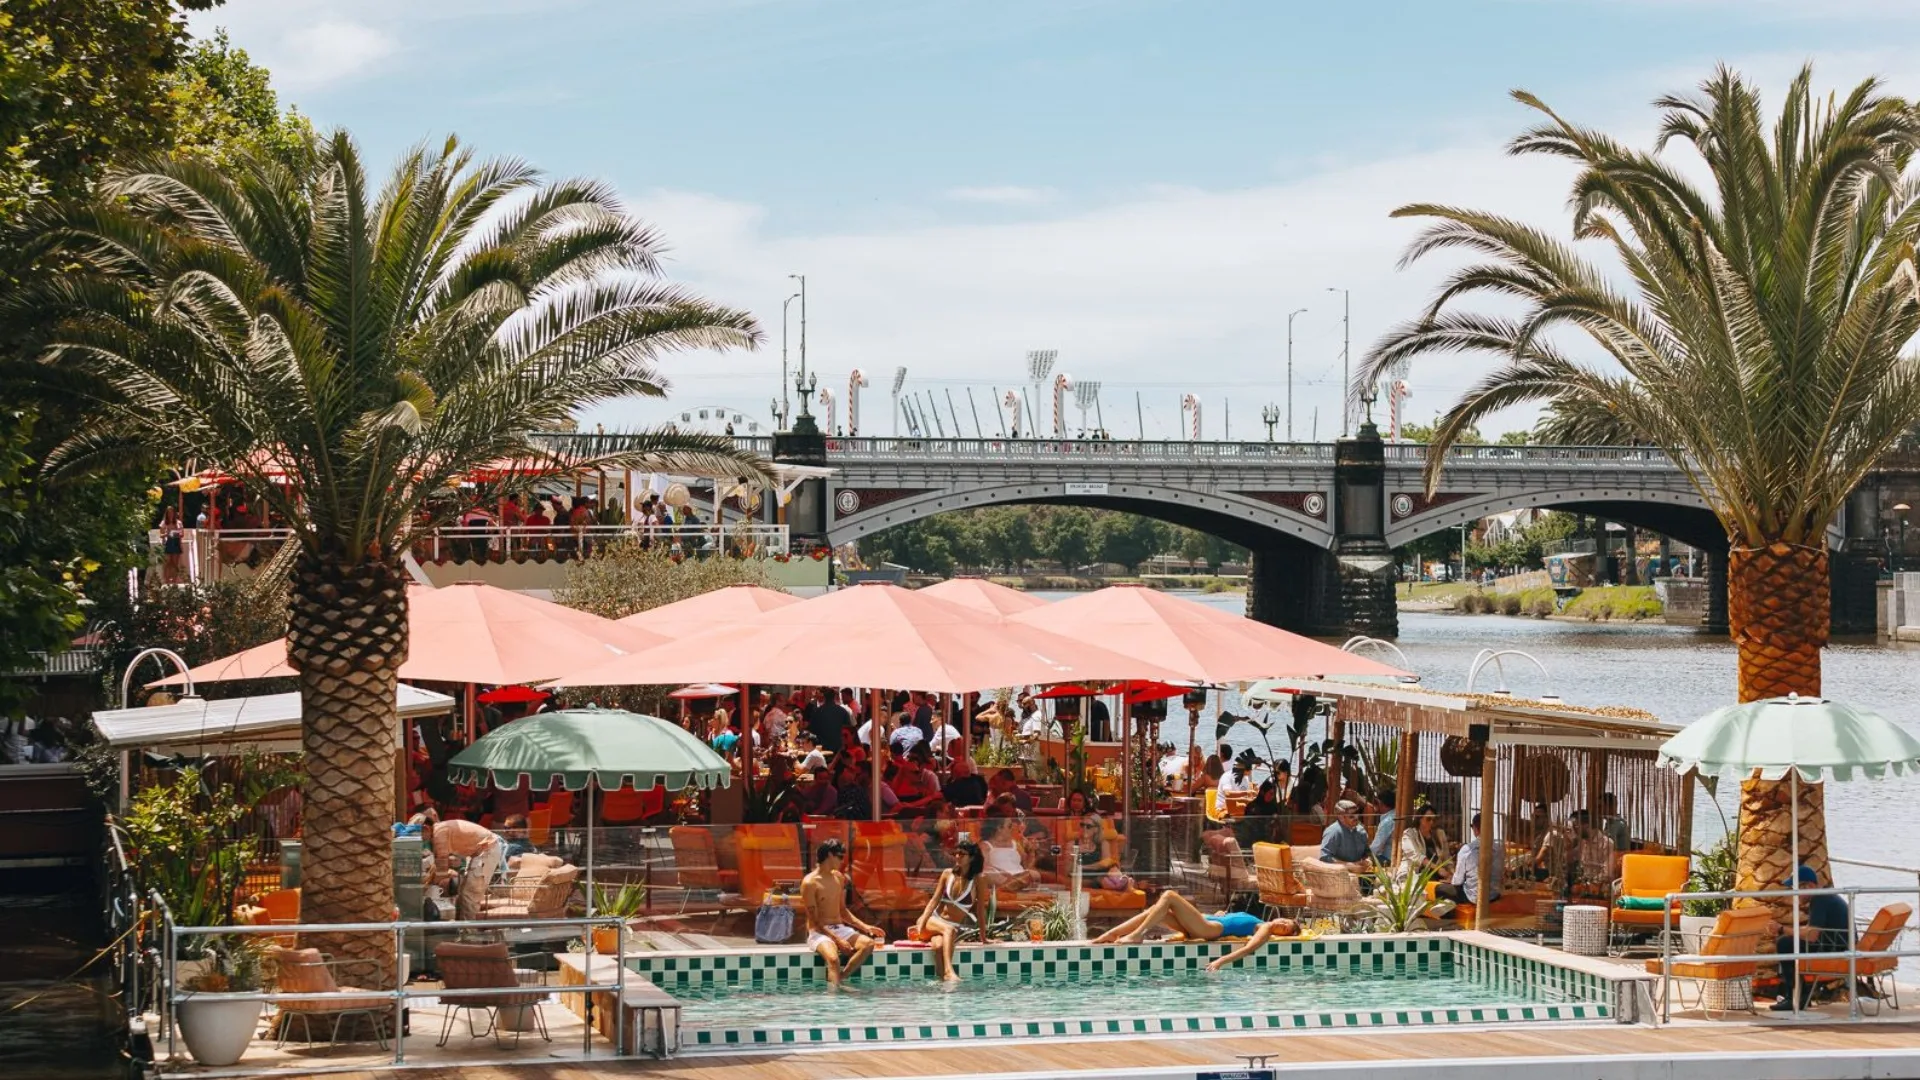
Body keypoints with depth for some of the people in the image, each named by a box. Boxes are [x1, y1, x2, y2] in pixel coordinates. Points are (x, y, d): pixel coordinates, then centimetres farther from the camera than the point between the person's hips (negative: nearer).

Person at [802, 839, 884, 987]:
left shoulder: (839, 878, 12)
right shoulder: (809, 883, -11)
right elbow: (815, 922, -13)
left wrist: (865, 926, 9)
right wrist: (837, 940, -21)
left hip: (840, 929, 7)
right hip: (819, 933, -7)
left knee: (868, 944, -21)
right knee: (833, 958, -36)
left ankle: (837, 979, -24)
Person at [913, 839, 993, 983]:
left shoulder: (977, 881, -4)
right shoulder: (947, 874, 3)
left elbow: (980, 910, -3)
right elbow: (935, 900, -1)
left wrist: (983, 938, -3)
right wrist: (921, 923, -13)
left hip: (956, 928, -1)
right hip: (934, 921, 1)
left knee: (939, 944, -36)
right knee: (948, 929, -36)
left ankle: (944, 979, -40)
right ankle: (948, 972, -49)